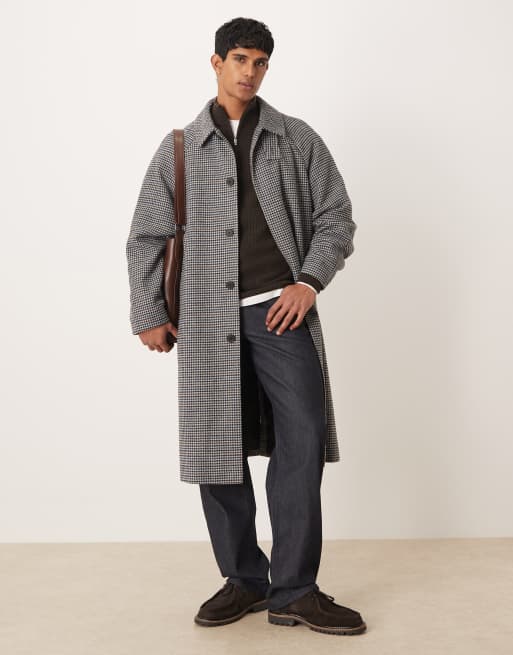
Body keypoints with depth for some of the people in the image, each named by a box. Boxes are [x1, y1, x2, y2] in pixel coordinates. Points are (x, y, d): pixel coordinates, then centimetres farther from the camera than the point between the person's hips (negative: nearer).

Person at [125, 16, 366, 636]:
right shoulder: (179, 148, 11)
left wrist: (309, 281, -6)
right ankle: (244, 580, 18)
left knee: (302, 440, -9)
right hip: (207, 319, 1)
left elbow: (336, 217, 9)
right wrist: (148, 316, 6)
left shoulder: (297, 139, 10)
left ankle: (293, 591, 1)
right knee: (216, 448, 3)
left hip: (282, 312, -1)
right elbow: (146, 238, 12)